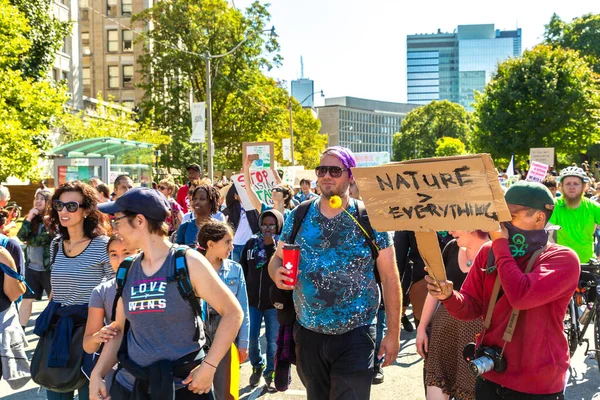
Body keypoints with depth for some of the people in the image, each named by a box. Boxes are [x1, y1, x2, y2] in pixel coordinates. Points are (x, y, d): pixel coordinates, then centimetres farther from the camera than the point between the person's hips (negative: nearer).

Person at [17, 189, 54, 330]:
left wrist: (28, 240, -9)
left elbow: (43, 239, -20)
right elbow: (20, 237, -6)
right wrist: (28, 219, -14)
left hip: (49, 268, -5)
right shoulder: (32, 219, 7)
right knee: (26, 299, 11)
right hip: (31, 267, 5)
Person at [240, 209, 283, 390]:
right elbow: (243, 268, 11)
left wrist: (271, 246, -24)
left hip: (274, 301, -3)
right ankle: (257, 366, 33)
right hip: (251, 300, 3)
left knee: (273, 340, 6)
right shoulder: (252, 242, 4)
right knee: (251, 337, 8)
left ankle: (270, 373, 23)